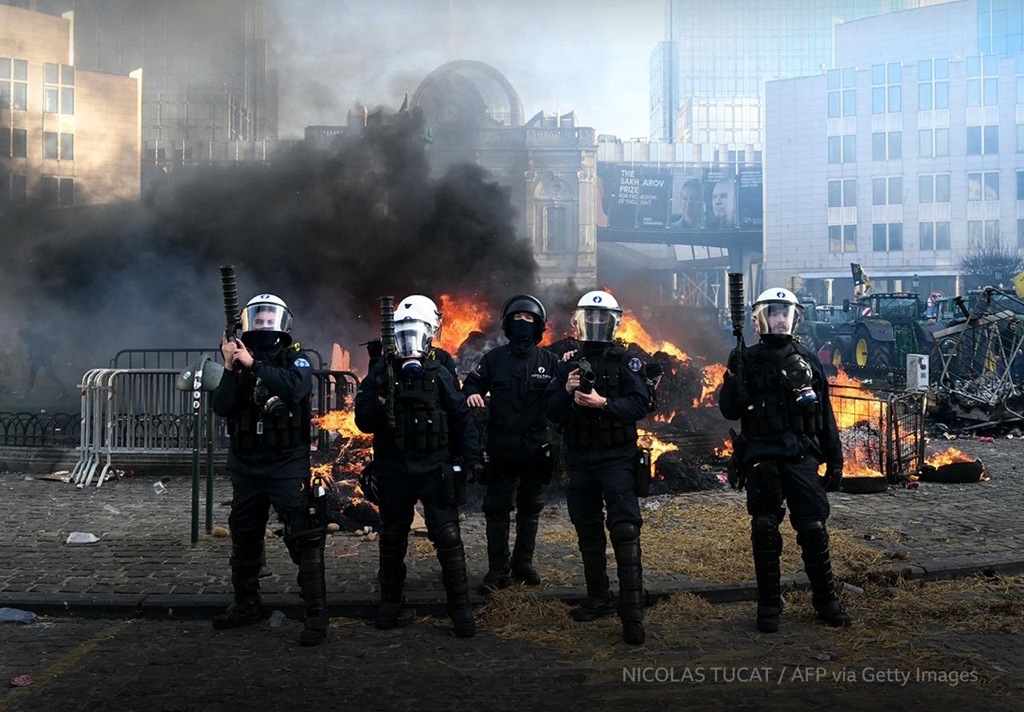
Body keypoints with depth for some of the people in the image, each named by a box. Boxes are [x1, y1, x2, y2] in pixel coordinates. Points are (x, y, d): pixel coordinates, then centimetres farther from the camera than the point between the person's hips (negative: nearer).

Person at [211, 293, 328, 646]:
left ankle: (316, 615, -5)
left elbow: (297, 387, -25)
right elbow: (221, 407, -5)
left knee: (304, 539, -9)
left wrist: (253, 365, -24)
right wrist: (230, 368, -17)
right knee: (244, 538, 17)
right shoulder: (238, 360, 7)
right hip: (245, 467, 5)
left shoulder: (295, 359, -2)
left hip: (288, 465, -5)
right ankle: (246, 605, 33)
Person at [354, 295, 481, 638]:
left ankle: (461, 607, 3)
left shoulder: (439, 374, 1)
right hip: (393, 466, 2)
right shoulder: (380, 374, 3)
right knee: (392, 538, 13)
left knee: (447, 537, -5)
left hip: (434, 465, -2)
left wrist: (471, 455, -3)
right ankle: (389, 603, 27)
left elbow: (461, 417, 4)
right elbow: (362, 420, 0)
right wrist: (379, 405, -20)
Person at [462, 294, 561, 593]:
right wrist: (471, 394, -16)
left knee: (530, 509, 12)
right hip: (501, 449, -1)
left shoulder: (549, 361, 4)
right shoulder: (494, 358, 4)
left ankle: (523, 562, 25)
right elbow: (473, 384, 8)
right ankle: (498, 570, 8)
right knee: (497, 510, 1)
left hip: (537, 450, 1)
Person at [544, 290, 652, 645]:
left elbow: (640, 403, -13)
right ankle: (598, 599, 27)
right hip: (579, 459, 5)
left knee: (624, 529, -13)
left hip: (616, 457, -5)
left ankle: (632, 612, -13)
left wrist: (603, 403, -24)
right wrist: (567, 392, -13)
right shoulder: (568, 365, 10)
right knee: (588, 531, 13)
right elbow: (551, 411, 5)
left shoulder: (626, 362, -2)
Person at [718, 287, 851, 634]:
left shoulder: (807, 359, 8)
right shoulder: (747, 359, 3)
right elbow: (730, 411, -1)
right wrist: (733, 375, -17)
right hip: (761, 458, -1)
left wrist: (835, 458, 9)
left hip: (801, 456, 1)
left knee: (813, 528, -1)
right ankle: (769, 605, 12)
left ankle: (825, 599, 14)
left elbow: (825, 412, 12)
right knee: (765, 530, 1)